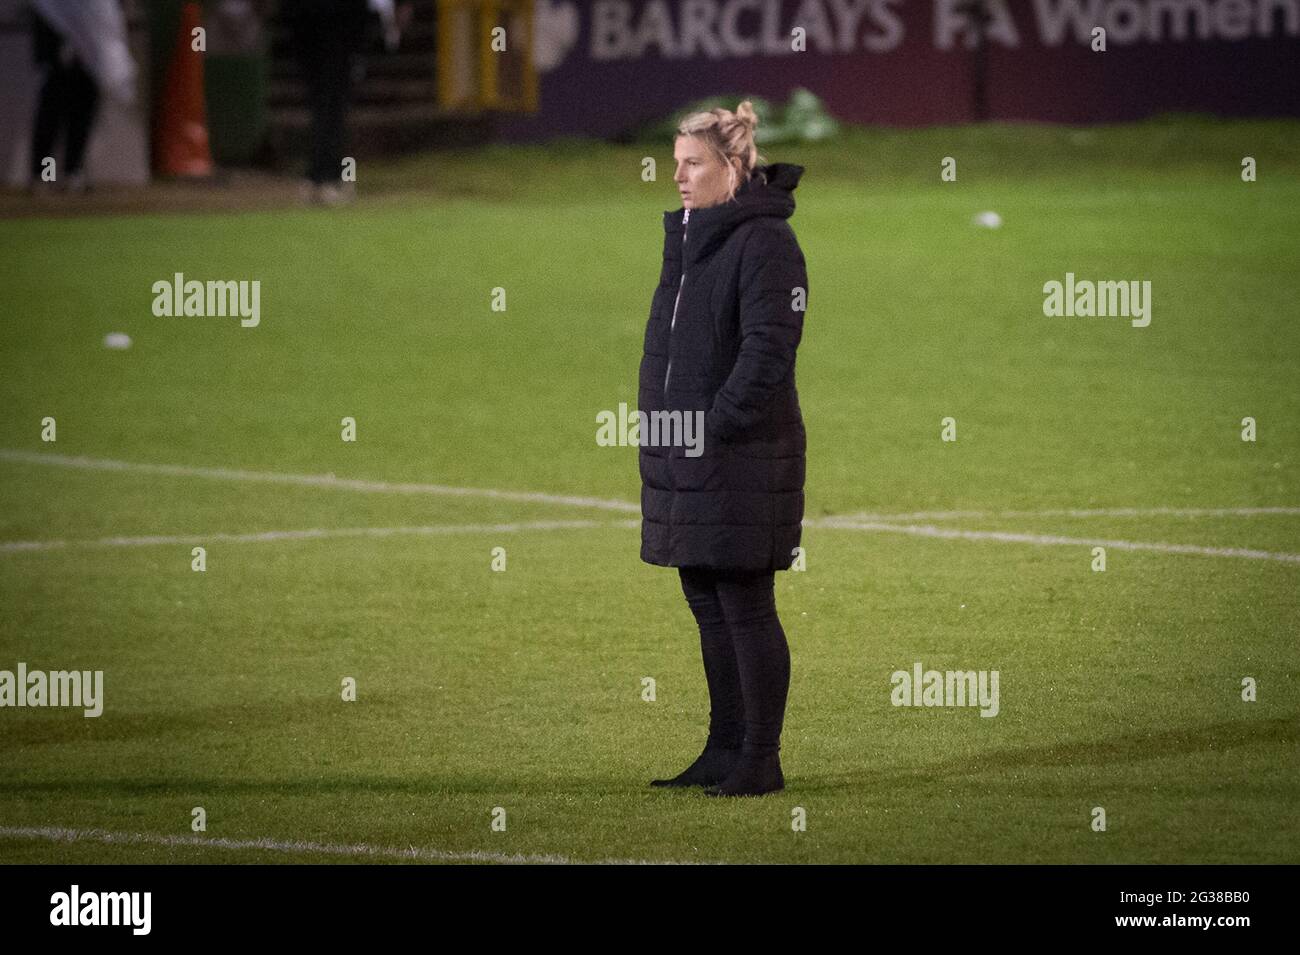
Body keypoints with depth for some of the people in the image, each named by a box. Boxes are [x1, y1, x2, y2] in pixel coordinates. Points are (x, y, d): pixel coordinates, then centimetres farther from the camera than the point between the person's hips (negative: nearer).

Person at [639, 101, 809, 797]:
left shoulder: (765, 243, -13)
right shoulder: (686, 238, 15)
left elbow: (767, 351, -19)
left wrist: (717, 424, -18)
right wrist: (657, 418, 12)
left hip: (742, 453, -9)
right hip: (683, 451, 9)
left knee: (745, 608, -4)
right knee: (708, 607, 13)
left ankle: (762, 760, 1)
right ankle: (725, 748, 21)